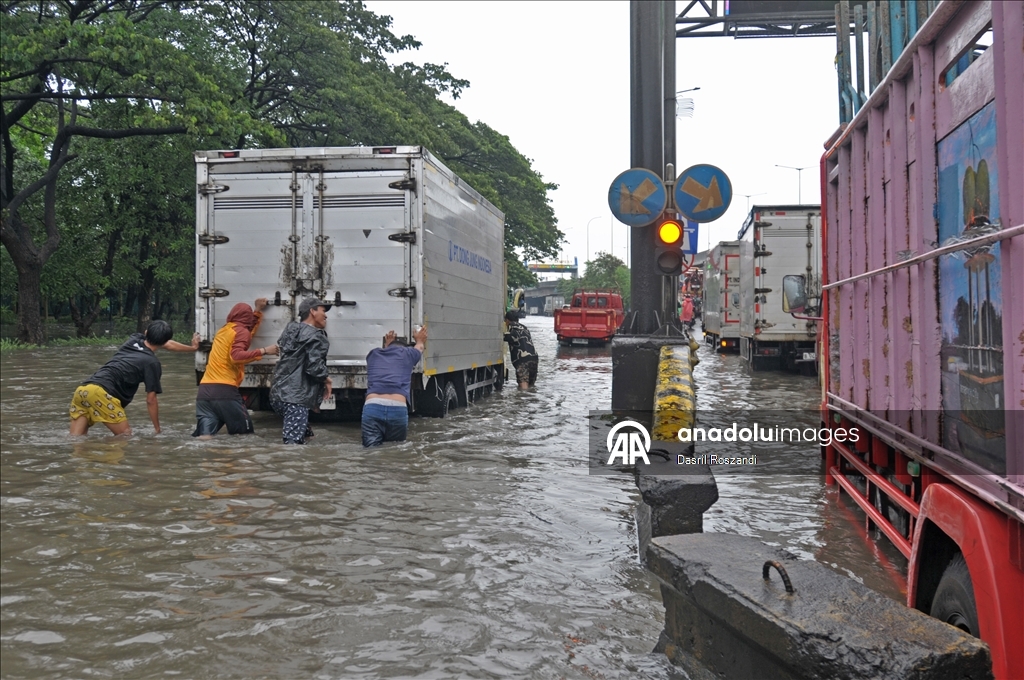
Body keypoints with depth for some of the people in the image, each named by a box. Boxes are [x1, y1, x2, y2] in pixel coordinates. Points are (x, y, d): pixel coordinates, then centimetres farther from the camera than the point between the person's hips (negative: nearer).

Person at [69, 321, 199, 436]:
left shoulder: (134, 339, 20)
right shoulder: (152, 362, 0)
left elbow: (168, 344, 37)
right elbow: (151, 400, 1)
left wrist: (192, 347, 50)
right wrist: (157, 429, 11)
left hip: (82, 389, 7)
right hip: (100, 393, -7)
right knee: (125, 435, 1)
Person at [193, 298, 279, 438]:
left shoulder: (224, 329, 23)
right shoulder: (241, 331, 0)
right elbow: (236, 356, -18)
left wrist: (258, 310, 43)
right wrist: (264, 351, -16)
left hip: (205, 390, 7)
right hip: (224, 390, -6)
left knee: (203, 437, -5)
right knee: (245, 431, 5)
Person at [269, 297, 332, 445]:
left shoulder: (291, 329, 17)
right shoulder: (314, 336, -9)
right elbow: (314, 366, -17)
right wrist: (326, 379, 2)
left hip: (278, 394, 10)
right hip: (295, 398, -10)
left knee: (304, 434, 25)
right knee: (294, 442, -18)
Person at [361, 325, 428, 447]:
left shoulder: (373, 354, 26)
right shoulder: (407, 353, 21)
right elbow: (419, 347, 47)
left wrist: (387, 345, 72)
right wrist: (420, 340, 68)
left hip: (372, 408, 1)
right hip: (398, 409, -1)